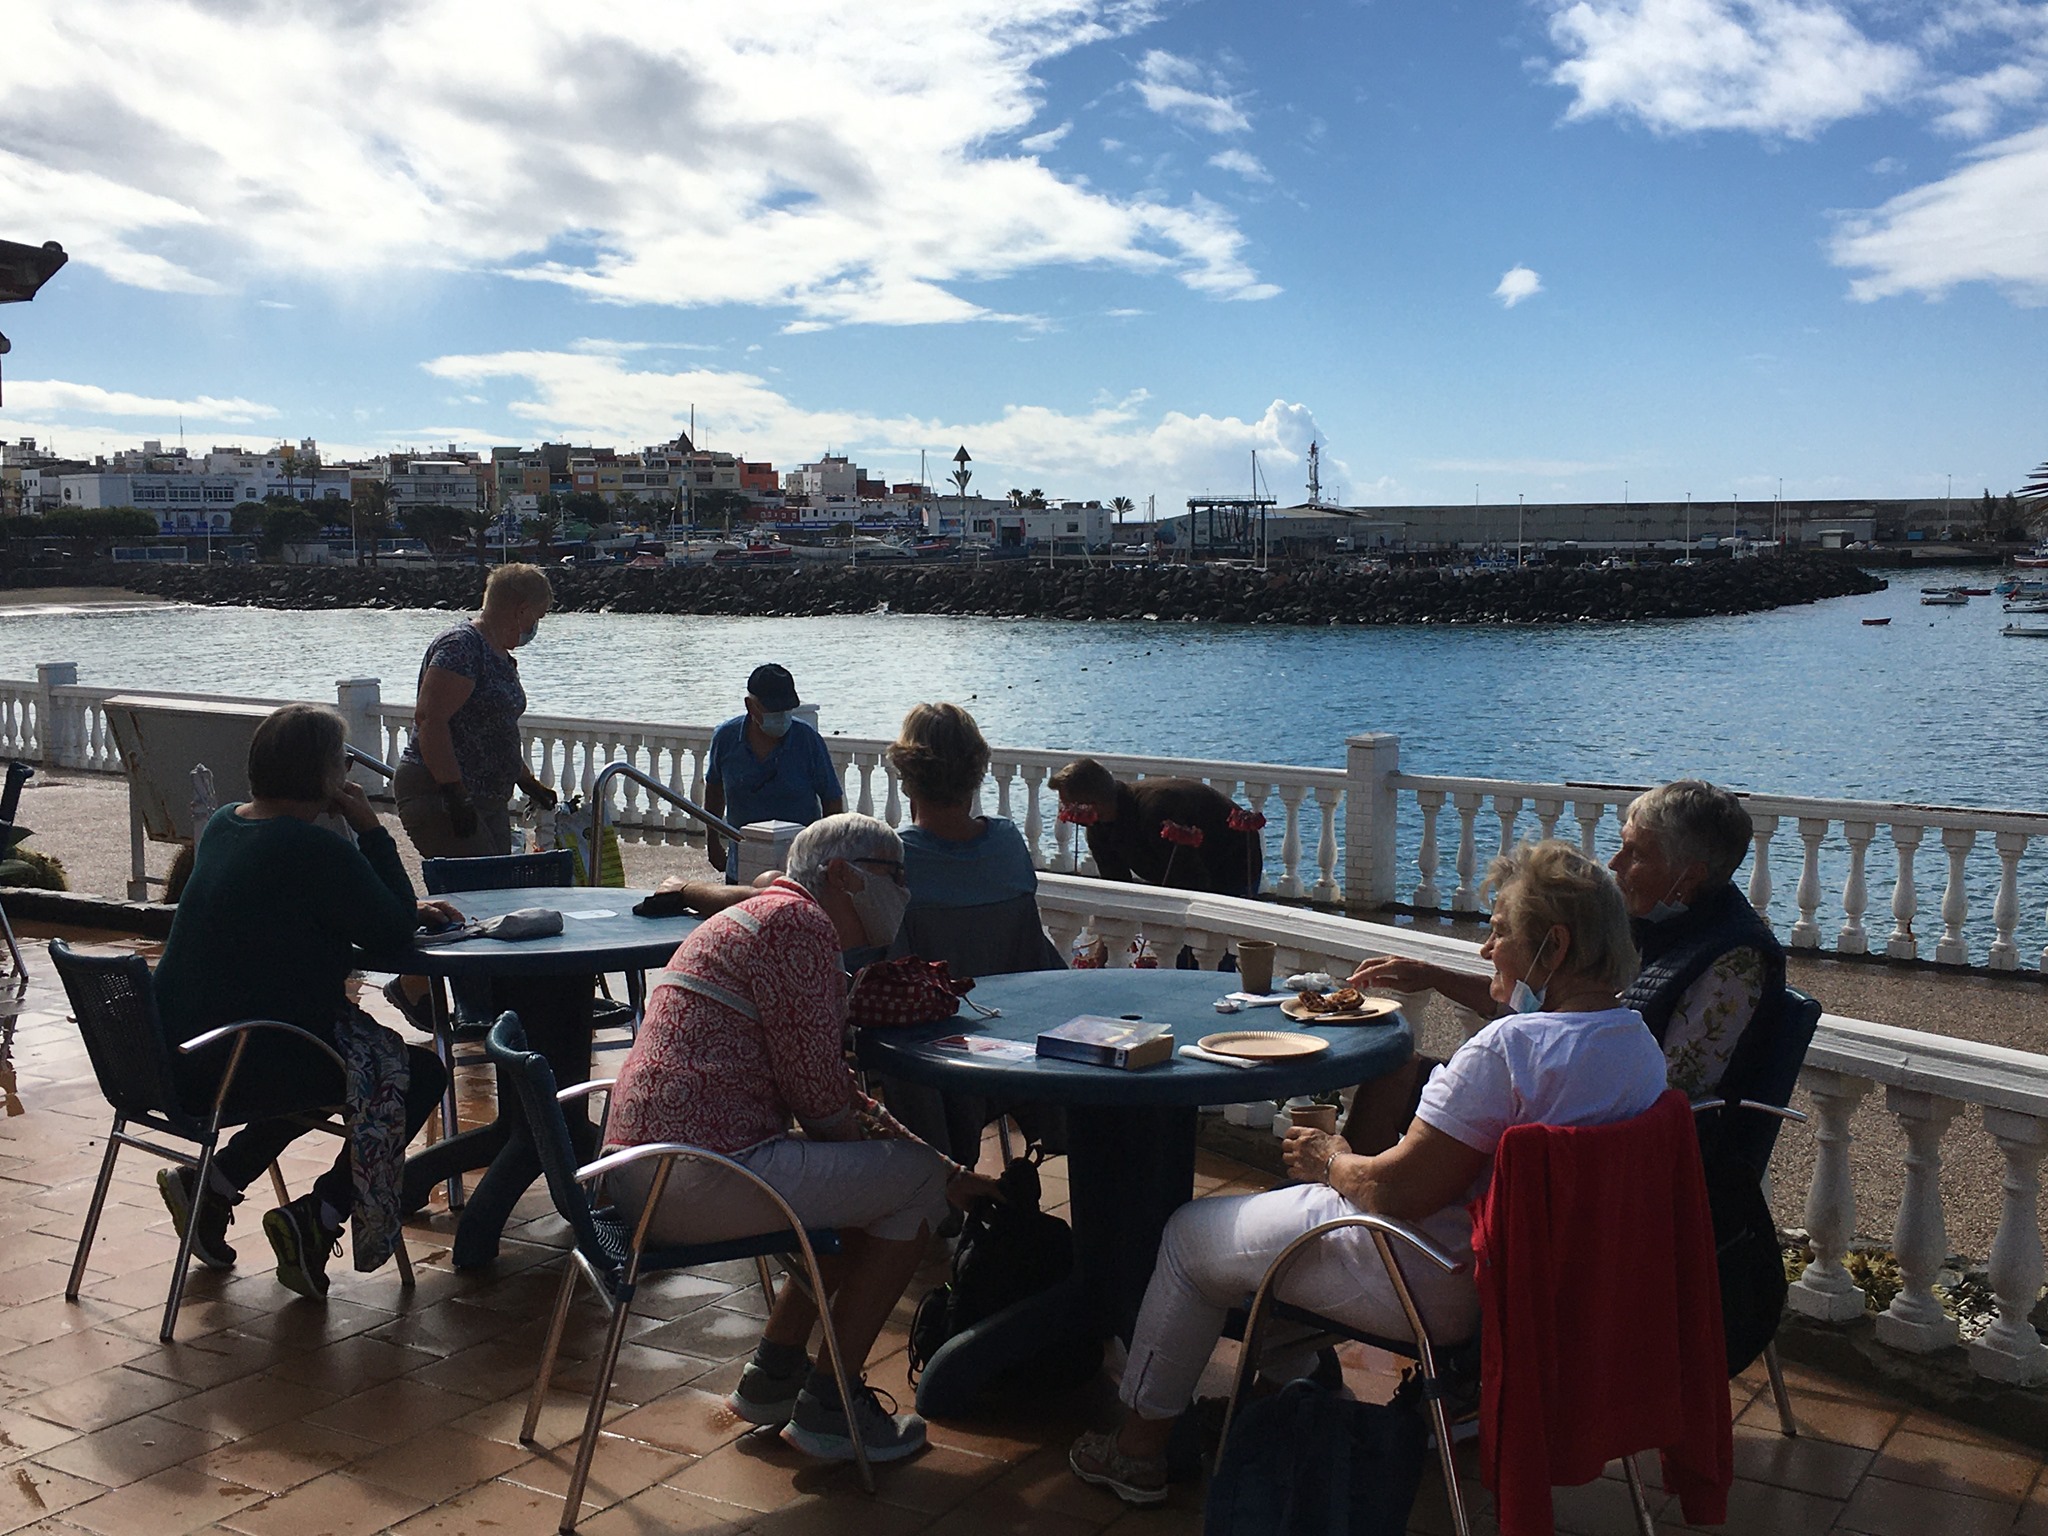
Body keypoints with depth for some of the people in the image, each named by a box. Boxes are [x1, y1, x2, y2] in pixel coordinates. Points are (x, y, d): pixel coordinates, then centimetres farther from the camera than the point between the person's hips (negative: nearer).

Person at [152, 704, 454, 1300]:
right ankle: (316, 1216, -2)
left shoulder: (226, 824, 10)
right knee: (419, 1074, 4)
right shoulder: (312, 846, -20)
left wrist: (406, 909, 11)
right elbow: (391, 930, -13)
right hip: (235, 1067, -9)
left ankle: (212, 1183, 23)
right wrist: (369, 826, -9)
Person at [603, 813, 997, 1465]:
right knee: (915, 1182, 0)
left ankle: (773, 1372, 30)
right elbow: (816, 1086, -13)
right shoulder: (798, 921, -9)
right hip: (700, 1175, -11)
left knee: (865, 1184, 26)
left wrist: (950, 1172, 16)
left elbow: (839, 1096, 25)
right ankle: (828, 1406, 8)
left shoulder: (764, 917, 25)